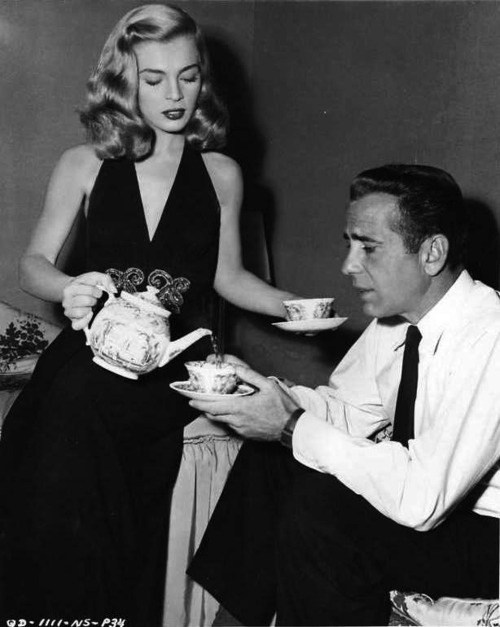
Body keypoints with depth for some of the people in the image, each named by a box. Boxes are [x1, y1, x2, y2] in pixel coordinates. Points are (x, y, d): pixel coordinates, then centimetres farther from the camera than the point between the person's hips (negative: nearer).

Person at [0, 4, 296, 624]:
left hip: (173, 366, 0)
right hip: (93, 358, 0)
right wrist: (68, 289, -16)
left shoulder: (221, 174, 9)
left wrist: (291, 306, -2)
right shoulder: (84, 166, 7)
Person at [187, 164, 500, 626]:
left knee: (319, 506, -27)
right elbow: (348, 409, 7)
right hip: (423, 489, 8)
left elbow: (420, 499, -33)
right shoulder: (395, 317, -2)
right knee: (267, 456, 3)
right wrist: (256, 390, -11)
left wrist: (292, 427, -27)